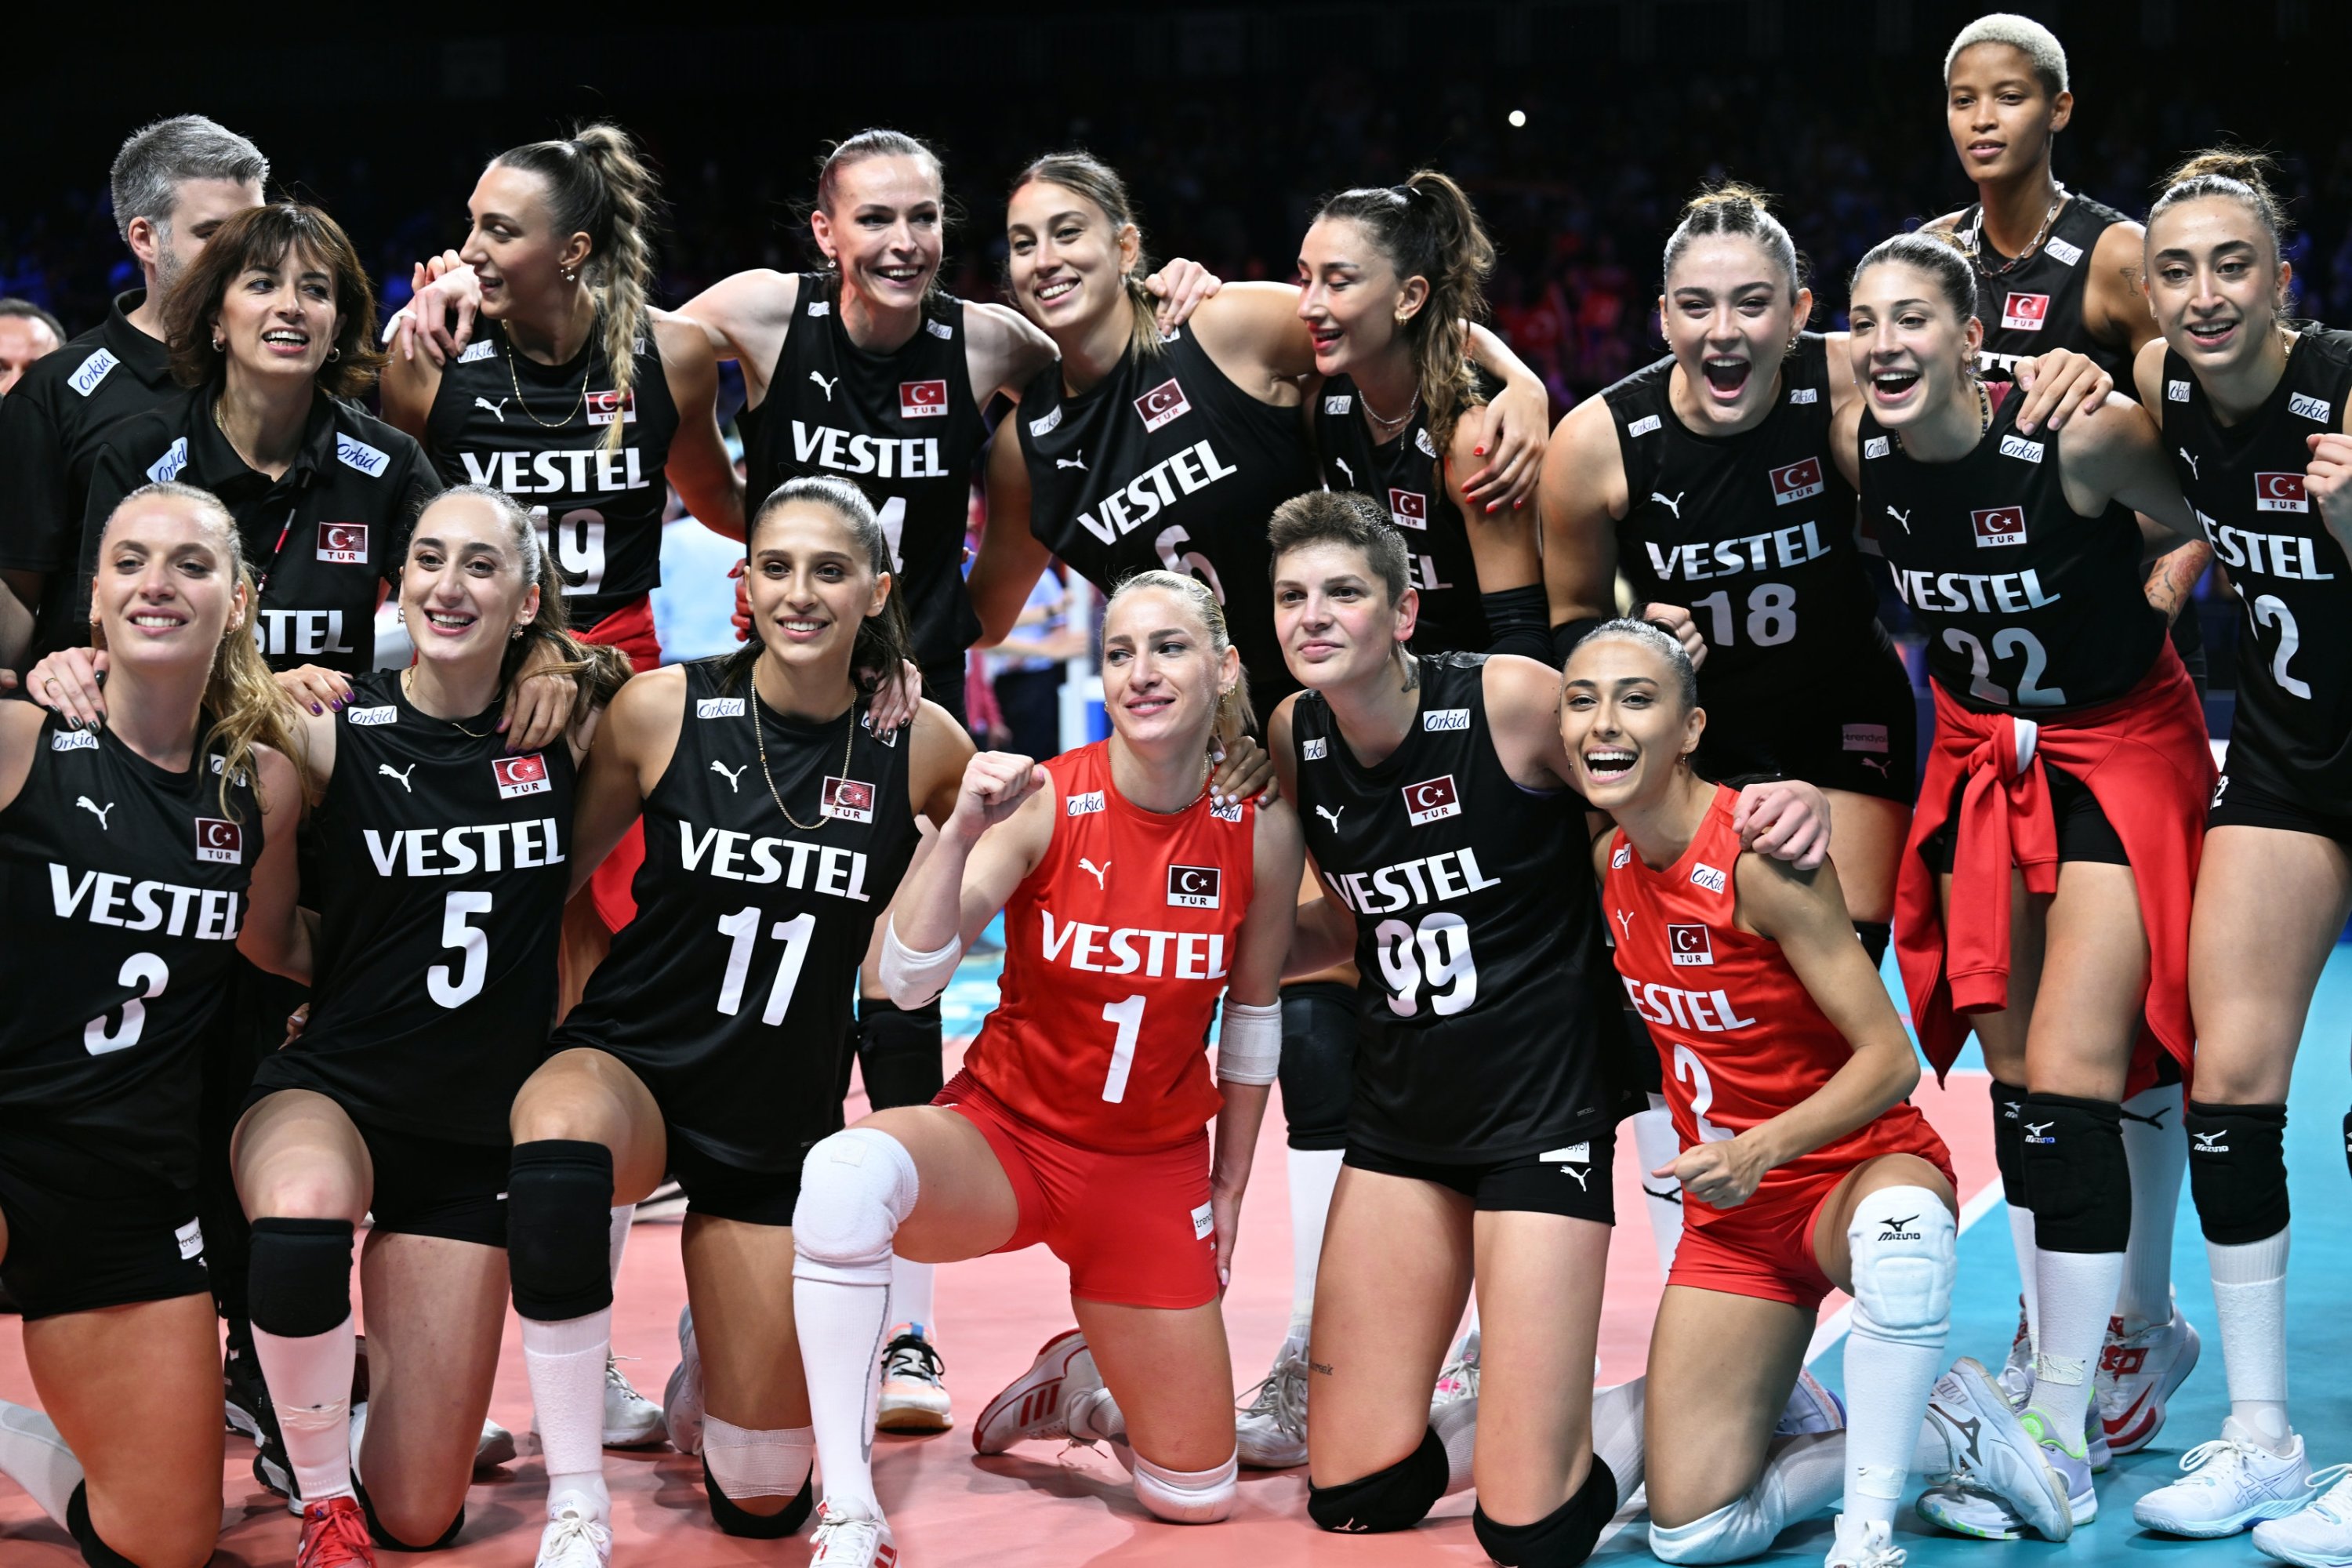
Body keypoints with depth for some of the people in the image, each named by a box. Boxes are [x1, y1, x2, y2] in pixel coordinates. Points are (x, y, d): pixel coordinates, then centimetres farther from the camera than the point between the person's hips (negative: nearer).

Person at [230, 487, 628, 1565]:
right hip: (329, 1091, -2)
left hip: (479, 1130, 3)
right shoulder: (333, 733, -10)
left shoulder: (568, 729, -2)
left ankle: (382, 1366, 40)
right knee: (304, 1207, -42)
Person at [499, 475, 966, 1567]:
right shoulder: (661, 710, -10)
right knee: (557, 1139, -41)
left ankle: (710, 1356, 42)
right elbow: (553, 872, 3)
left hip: (783, 1123, 2)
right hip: (631, 1068, -2)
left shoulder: (922, 747, -7)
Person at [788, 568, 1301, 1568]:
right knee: (848, 1170, -39)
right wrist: (961, 831, -39)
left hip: (1155, 1168, 3)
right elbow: (908, 982, -26)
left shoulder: (1262, 832, -8)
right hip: (1003, 1134, -3)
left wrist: (1231, 1190, 12)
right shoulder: (1045, 802, -17)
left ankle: (1077, 1392, 40)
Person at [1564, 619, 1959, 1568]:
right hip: (1729, 1211, 6)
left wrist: (1762, 1150, -31)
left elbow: (1890, 1059, -21)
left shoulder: (1759, 856, -21)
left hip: (1856, 1170, -5)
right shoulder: (1608, 866, -2)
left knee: (1900, 1231, -44)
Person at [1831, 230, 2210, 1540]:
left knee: (2071, 1080, -13)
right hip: (1980, 752, 5)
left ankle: (2061, 1445, -10)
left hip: (2118, 755, -5)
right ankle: (2058, 1362, 22)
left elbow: (2206, 521, -8)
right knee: (2014, 1083, 8)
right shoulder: (1859, 449, -11)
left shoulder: (2077, 439, -25)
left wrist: (2130, 606, -11)